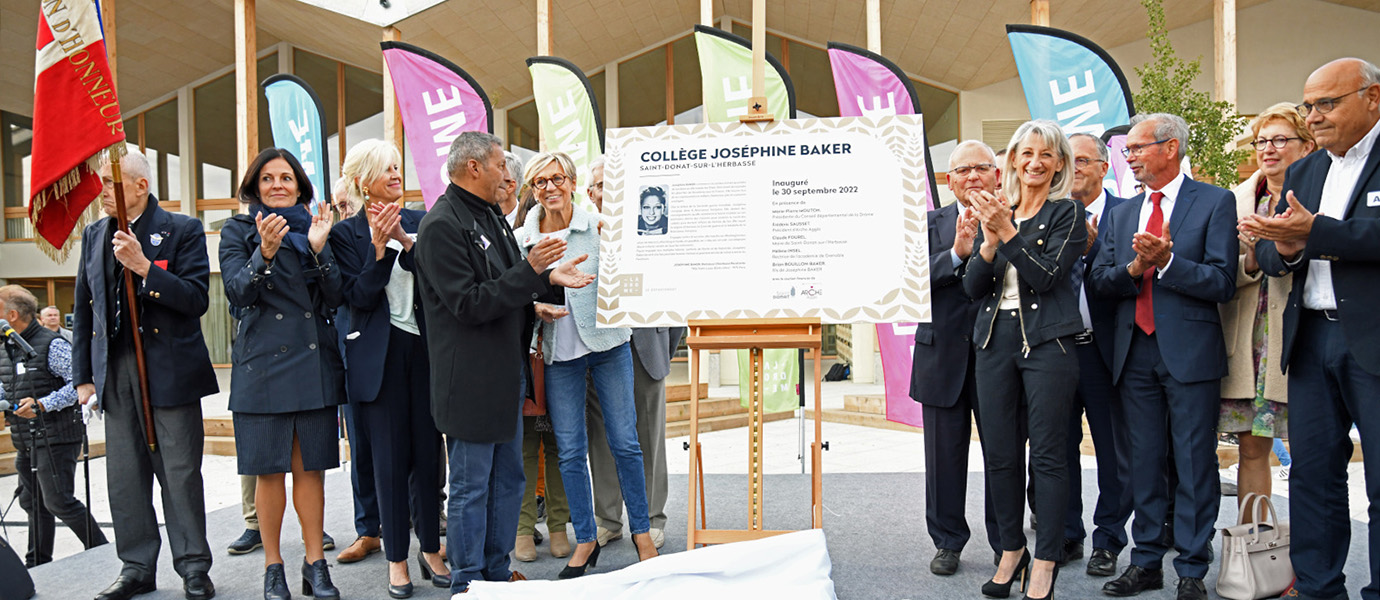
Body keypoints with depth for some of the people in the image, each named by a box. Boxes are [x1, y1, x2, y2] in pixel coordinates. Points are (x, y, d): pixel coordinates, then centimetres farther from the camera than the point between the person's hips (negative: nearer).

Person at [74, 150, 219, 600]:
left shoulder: (182, 231, -3)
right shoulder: (93, 235, 13)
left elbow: (197, 300, -12)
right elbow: (83, 312, 16)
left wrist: (144, 267, -21)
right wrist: (83, 375, 11)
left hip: (170, 372, -5)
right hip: (115, 373, 5)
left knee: (180, 474, 0)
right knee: (124, 477, 9)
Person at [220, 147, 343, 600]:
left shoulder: (316, 228, 12)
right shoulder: (238, 232, 5)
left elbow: (336, 299, 3)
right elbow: (237, 292, -8)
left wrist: (318, 248, -11)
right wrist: (265, 253, -24)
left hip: (314, 360, 2)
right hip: (263, 363, -2)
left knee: (310, 467, 5)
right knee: (269, 470, 3)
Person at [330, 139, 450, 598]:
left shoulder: (419, 221, 8)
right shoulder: (346, 234, 1)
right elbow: (359, 296, -8)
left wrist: (406, 241, -16)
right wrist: (380, 248, -18)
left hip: (423, 349, 3)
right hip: (379, 354, -2)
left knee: (427, 451, 6)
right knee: (390, 458, 2)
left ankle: (431, 550, 21)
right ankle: (397, 559, 15)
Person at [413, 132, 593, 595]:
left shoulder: (490, 217, 15)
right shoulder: (441, 226, -16)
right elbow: (470, 304, -21)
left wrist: (550, 279, 6)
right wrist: (531, 270, -22)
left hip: (505, 373, 10)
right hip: (471, 379, -9)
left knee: (507, 478, 16)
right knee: (471, 484, 1)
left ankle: (498, 571, 29)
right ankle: (467, 584, 14)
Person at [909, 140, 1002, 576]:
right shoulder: (930, 223, 7)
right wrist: (957, 253, -19)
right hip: (944, 356, 2)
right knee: (945, 455, 10)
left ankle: (1007, 544, 22)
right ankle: (947, 542, 25)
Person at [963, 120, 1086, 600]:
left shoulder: (1067, 212, 1)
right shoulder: (995, 213, 13)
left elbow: (1048, 276, -12)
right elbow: (973, 287, 8)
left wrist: (1008, 232, -18)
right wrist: (989, 242, -8)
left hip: (1046, 340, -4)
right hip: (995, 339, 5)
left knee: (1047, 453, -1)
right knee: (1000, 453, 8)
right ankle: (1011, 550, 24)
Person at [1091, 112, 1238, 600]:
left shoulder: (1214, 202, -1)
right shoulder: (1120, 213, 15)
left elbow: (1223, 283, -9)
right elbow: (1099, 281, 7)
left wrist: (1166, 261, -20)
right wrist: (1134, 267, -11)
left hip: (1190, 351, -5)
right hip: (1135, 351, 5)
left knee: (1193, 464, 1)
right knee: (1145, 463, 11)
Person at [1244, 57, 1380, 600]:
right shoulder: (1303, 172, 17)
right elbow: (1268, 253, 12)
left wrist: (1313, 232, -25)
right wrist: (1285, 249, -9)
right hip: (1311, 338, 6)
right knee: (1312, 471, 10)